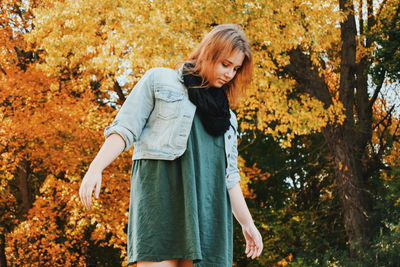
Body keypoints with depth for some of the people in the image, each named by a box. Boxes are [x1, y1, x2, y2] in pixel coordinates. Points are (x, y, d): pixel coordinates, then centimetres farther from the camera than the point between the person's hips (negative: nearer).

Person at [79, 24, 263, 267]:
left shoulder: (226, 115, 26)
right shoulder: (160, 81, 12)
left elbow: (229, 174, 25)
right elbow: (125, 129, 4)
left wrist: (247, 224, 21)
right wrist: (95, 168, -11)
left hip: (208, 208, 5)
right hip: (162, 194, -5)